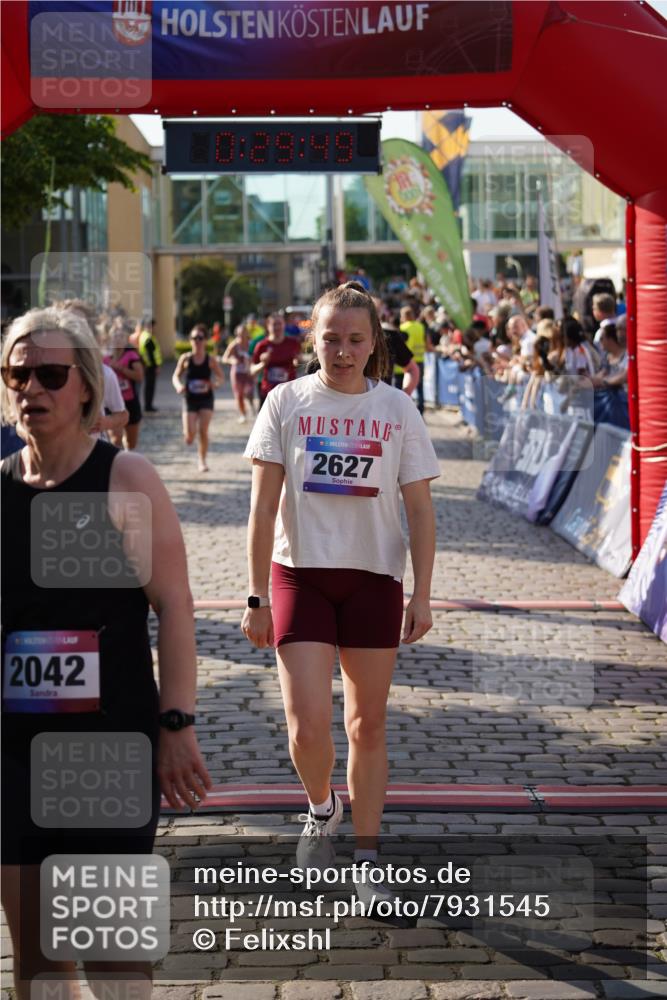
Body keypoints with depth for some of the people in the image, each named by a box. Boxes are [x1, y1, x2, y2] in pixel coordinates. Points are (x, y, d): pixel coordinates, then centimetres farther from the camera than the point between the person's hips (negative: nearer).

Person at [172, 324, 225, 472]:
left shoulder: (211, 360, -4)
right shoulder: (186, 359, -3)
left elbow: (221, 377, 3)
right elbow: (175, 376, 5)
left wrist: (215, 384, -19)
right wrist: (178, 386, -17)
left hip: (206, 399, 0)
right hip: (190, 399, 0)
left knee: (203, 431, -7)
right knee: (189, 438, -6)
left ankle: (202, 460, 12)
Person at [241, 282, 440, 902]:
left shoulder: (397, 410, 2)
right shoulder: (286, 402, 0)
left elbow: (420, 510, 4)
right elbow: (263, 507, 0)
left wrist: (421, 594, -2)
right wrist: (257, 597, -3)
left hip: (374, 578, 1)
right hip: (300, 575, -1)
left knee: (367, 725, 9)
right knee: (307, 726, -11)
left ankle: (366, 858, 22)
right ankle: (320, 810, 22)